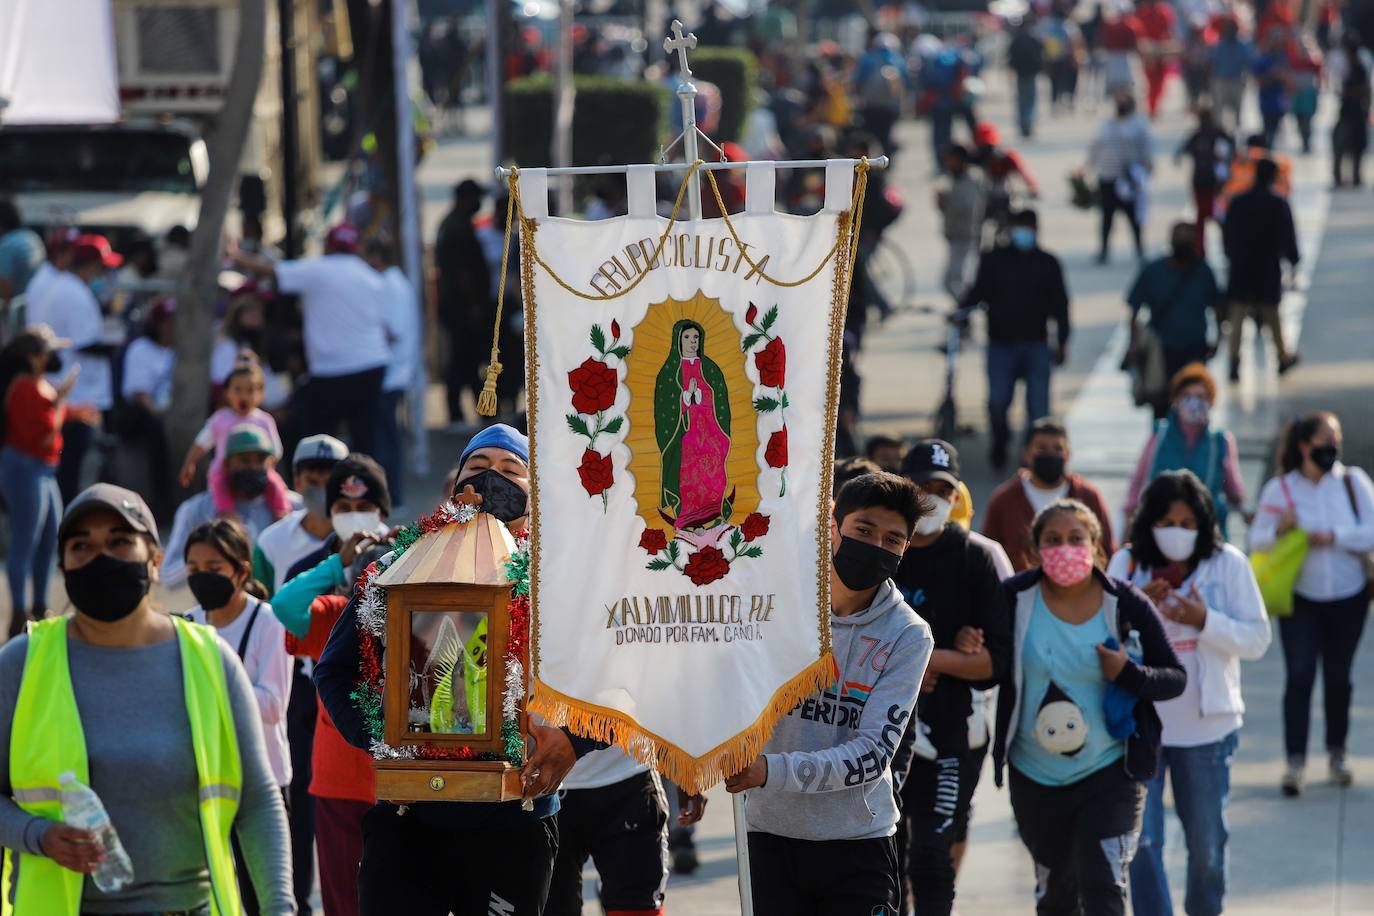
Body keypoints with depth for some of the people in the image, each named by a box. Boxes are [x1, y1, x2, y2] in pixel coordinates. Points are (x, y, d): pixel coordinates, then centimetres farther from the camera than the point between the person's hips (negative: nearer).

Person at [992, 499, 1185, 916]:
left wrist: (1128, 674, -19)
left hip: (1110, 772, -2)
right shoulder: (1015, 599, -5)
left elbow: (1175, 678, -3)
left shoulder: (1126, 606, -7)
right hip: (1035, 776, 2)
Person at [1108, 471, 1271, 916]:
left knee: (1207, 844, 13)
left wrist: (1205, 621, -22)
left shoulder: (1228, 563, -4)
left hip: (1205, 726, 0)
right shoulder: (1126, 565, -1)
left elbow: (1257, 640, -6)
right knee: (1140, 844, -2)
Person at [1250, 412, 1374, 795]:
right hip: (1300, 597, -1)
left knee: (1338, 677, 9)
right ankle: (1295, 761, -11)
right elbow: (1257, 540, -1)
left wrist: (1333, 537, -20)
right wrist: (1279, 530, -21)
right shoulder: (1279, 489, -3)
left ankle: (1337, 753, 25)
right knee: (1299, 675, -11)